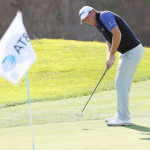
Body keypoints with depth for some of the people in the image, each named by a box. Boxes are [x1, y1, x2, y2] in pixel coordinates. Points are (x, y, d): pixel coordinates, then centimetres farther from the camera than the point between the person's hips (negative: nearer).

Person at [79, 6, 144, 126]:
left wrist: (112, 55, -17)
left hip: (133, 51, -10)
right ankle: (121, 116, 19)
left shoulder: (105, 16, -13)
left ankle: (124, 118, -5)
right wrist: (109, 58, -2)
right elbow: (109, 44, 19)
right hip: (127, 52, 10)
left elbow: (117, 34, -24)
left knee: (121, 83, -8)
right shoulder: (100, 26, 18)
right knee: (121, 83, 13)